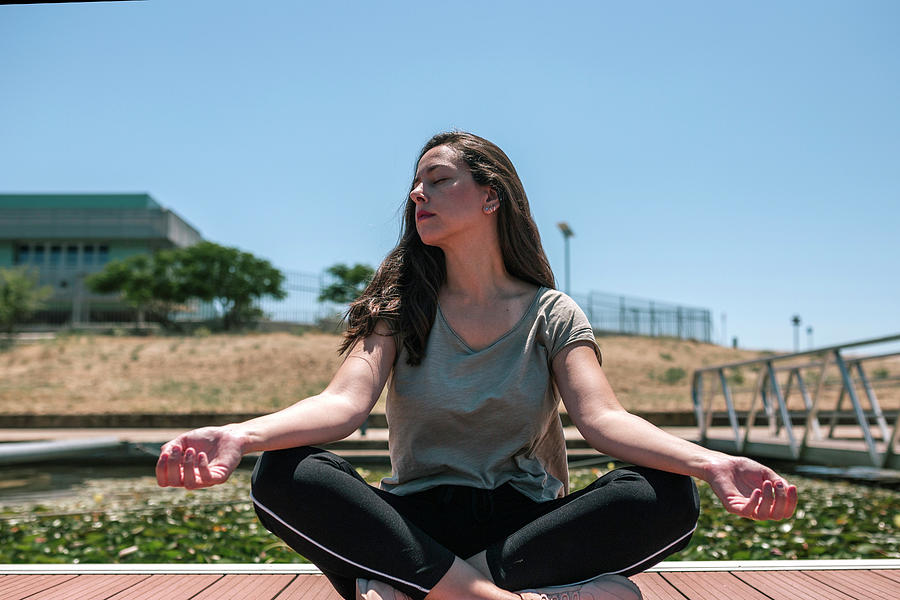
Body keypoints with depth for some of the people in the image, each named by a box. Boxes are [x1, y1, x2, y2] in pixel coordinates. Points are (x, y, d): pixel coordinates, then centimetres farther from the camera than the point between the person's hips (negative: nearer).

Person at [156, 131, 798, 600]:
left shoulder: (552, 314, 2)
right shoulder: (401, 307, 4)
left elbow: (602, 417, -13)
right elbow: (345, 401, -13)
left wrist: (711, 462, -34)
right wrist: (238, 435, -34)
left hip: (524, 518, 1)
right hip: (415, 519, 0)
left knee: (670, 497, -27)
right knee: (283, 475, -26)